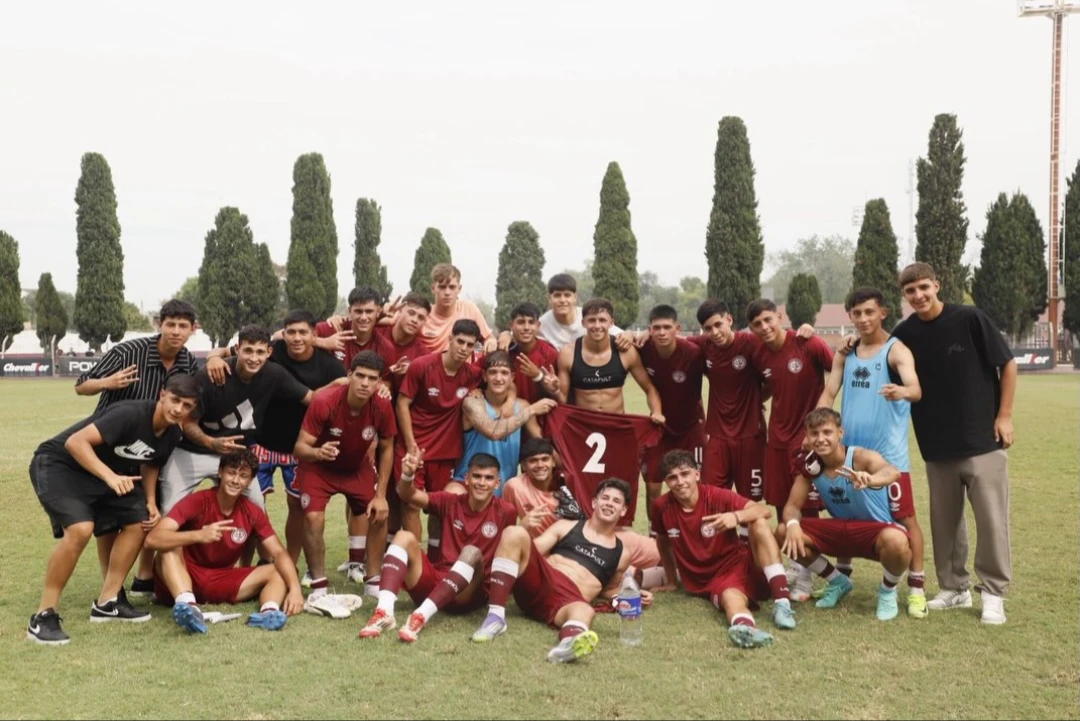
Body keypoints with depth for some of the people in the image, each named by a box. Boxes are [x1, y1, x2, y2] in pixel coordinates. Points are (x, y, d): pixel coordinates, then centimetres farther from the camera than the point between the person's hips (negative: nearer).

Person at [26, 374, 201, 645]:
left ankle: (107, 602, 11)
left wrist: (150, 502, -1)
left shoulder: (171, 435, -3)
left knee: (139, 522, 1)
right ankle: (42, 616, -16)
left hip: (103, 474, 9)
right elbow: (75, 442, -33)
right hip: (58, 465, -9)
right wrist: (110, 477, -42)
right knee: (80, 529, -28)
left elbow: (150, 464, 15)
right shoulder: (130, 414, -29)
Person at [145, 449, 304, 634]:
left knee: (279, 572, -12)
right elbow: (152, 539, -27)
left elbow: (279, 553, -7)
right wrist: (198, 536, -43)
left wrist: (294, 587, -26)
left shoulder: (253, 513, -1)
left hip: (222, 582, 4)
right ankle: (187, 604, -55)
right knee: (170, 546, -31)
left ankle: (269, 612, -45)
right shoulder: (197, 501, -15)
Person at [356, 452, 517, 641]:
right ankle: (384, 613, -35)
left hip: (469, 594, -3)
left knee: (472, 552, -32)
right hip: (434, 581, 3)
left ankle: (421, 616, -44)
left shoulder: (505, 512, -2)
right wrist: (407, 475, -21)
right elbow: (408, 495, -3)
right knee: (405, 537, -16)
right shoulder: (451, 502, 6)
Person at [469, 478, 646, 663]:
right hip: (537, 581, 1)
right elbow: (531, 551, 10)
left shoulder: (621, 554, 21)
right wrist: (526, 532, -12)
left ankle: (569, 642, -76)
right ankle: (496, 616, -32)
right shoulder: (566, 526, 18)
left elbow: (609, 589, 33)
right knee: (514, 532, -25)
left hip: (569, 600, -1)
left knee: (585, 610, -39)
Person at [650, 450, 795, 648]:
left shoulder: (718, 497, -10)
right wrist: (672, 580, 18)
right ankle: (745, 627, -73)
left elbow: (764, 511, -18)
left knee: (759, 523, -25)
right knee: (730, 597, -36)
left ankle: (781, 600, -36)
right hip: (710, 580, -1)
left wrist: (736, 516, -38)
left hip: (740, 564, 1)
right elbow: (663, 541, 15)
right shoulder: (661, 507, -6)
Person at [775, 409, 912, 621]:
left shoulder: (861, 457, -23)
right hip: (841, 530, 5)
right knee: (784, 533, -13)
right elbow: (792, 505, -5)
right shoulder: (811, 468, -7)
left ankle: (887, 591, -3)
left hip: (876, 530, -5)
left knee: (895, 540, -41)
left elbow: (892, 471, -45)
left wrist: (870, 480, -70)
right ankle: (837, 582, 12)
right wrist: (792, 524, -31)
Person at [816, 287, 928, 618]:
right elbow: (829, 393, 6)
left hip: (889, 452, -5)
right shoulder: (844, 354, 8)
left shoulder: (896, 350, -9)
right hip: (850, 450, 5)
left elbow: (915, 389, -25)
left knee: (905, 518, 0)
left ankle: (916, 587, 8)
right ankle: (842, 577, 28)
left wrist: (902, 392, -49)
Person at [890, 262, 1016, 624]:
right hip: (937, 446, 3)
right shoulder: (904, 334, -1)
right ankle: (954, 587, 24)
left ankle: (993, 592, 11)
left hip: (983, 439, -3)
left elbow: (1007, 364, -3)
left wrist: (1004, 415, -6)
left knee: (991, 519, -1)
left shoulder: (970, 319, -9)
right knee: (944, 521, 10)